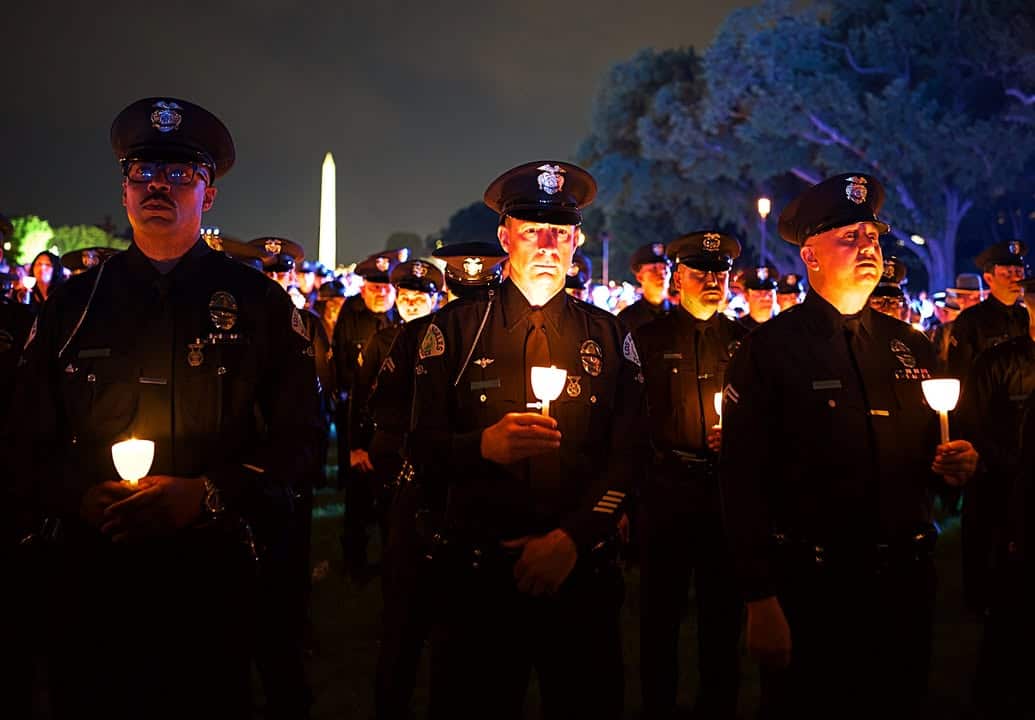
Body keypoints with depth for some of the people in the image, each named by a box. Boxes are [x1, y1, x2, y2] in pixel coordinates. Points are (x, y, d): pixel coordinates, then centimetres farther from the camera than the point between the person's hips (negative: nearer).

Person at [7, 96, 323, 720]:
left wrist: (205, 495, -14)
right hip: (93, 570, 2)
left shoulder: (260, 302, 1)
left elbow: (298, 435, -2)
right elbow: (30, 440, 8)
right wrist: (80, 499, -11)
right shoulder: (73, 303, 8)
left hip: (213, 572, -1)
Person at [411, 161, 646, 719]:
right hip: (477, 573, -1)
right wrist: (485, 444, -23)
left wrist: (571, 538, -12)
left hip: (582, 572, 2)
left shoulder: (608, 335, 5)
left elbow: (629, 455, 0)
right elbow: (422, 444, -3)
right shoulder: (456, 327, 1)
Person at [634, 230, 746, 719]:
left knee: (724, 612, 11)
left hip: (729, 491, 2)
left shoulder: (744, 341, 8)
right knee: (660, 613, 7)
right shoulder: (648, 339, 2)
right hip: (666, 490, -2)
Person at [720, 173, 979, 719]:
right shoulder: (767, 351, -10)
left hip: (907, 585, 5)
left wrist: (956, 464, -5)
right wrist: (761, 599, -17)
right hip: (809, 590, -5)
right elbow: (744, 483, -14)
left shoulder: (912, 346, 8)